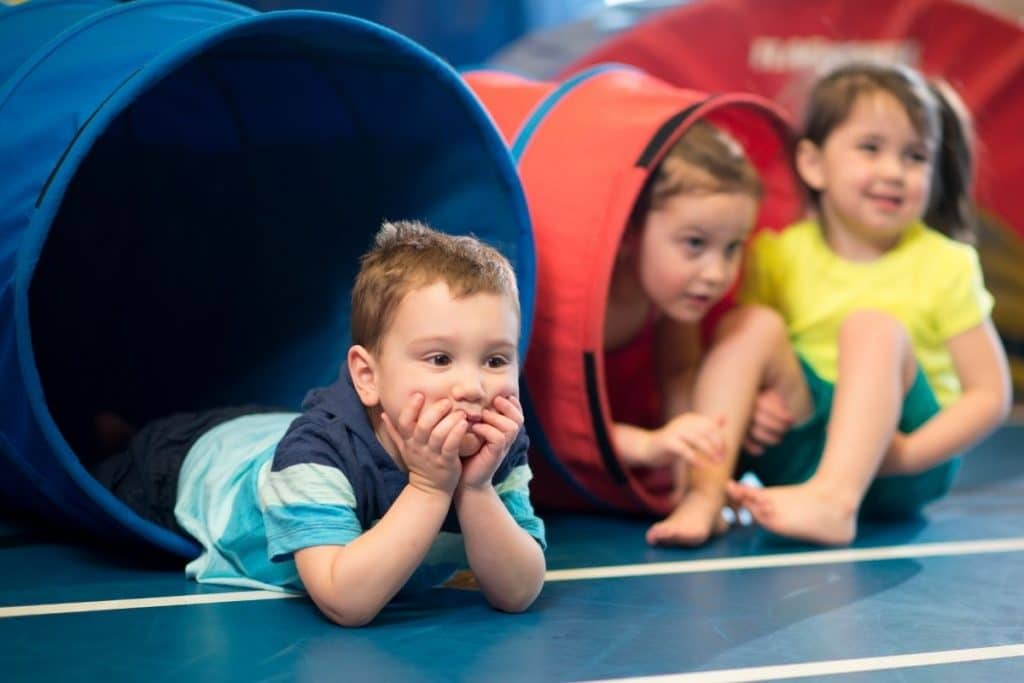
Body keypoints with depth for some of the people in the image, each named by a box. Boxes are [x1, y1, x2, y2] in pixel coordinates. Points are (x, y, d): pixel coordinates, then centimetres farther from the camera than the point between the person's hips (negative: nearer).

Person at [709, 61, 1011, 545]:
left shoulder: (946, 266, -3)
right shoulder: (777, 256, 3)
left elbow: (990, 395, -6)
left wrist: (908, 454, -20)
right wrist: (748, 407, -15)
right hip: (798, 456, 3)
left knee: (872, 326, -26)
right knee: (751, 325, -15)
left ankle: (833, 500, -47)